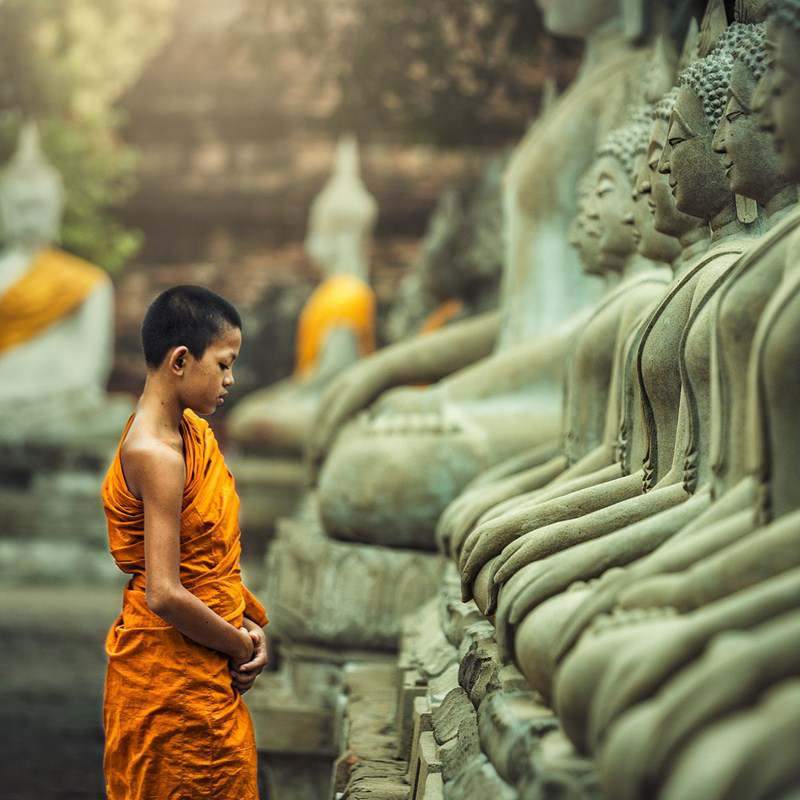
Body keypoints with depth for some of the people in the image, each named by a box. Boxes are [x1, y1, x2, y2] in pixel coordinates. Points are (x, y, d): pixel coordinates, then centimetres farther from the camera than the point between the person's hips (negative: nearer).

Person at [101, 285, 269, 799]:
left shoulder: (193, 430, 7)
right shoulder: (157, 453, -22)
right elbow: (165, 595, -26)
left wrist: (249, 625, -2)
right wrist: (241, 646, -13)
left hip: (205, 669, 9)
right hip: (173, 674, -9)